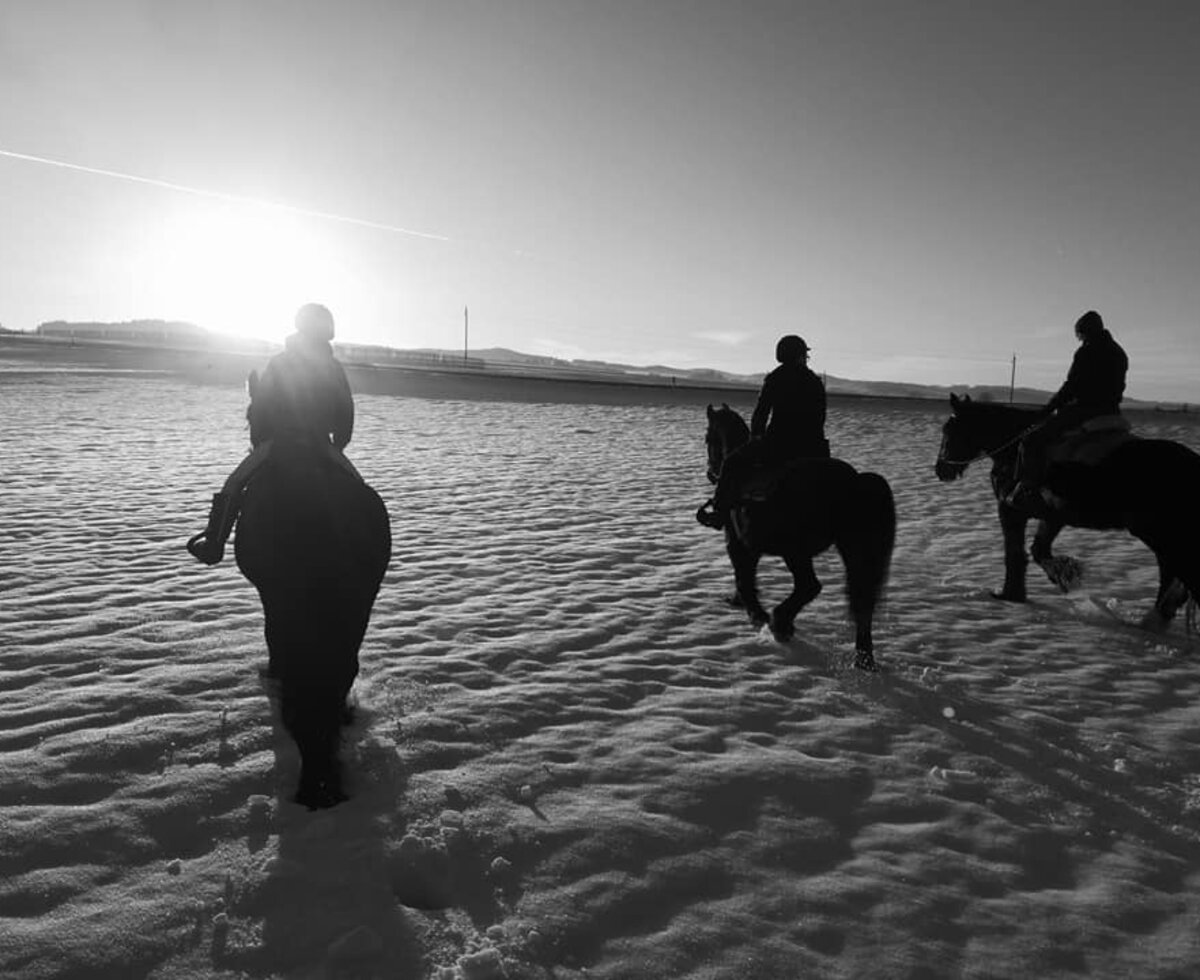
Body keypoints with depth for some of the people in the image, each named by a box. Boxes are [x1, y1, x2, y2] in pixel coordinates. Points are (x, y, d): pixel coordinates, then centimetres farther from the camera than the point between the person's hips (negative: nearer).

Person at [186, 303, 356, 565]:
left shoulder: (278, 362, 5)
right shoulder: (334, 367, 6)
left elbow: (259, 406, 3)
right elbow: (346, 412, 7)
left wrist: (258, 442, 12)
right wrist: (339, 445, 17)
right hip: (320, 445, 1)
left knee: (234, 484, 7)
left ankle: (214, 542, 0)